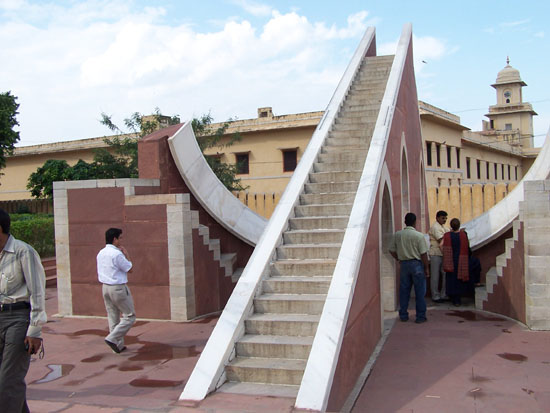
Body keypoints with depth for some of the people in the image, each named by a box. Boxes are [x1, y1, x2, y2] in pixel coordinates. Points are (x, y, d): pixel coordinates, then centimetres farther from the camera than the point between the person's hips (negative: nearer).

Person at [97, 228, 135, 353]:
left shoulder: (101, 253, 8)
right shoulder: (117, 254, -18)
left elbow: (99, 273, 15)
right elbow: (130, 269, -9)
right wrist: (126, 254, -1)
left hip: (105, 287, 9)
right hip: (118, 288, -9)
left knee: (113, 317, 13)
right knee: (129, 316, 2)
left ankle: (119, 345, 18)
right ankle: (112, 338, -6)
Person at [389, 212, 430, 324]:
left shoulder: (397, 235, -1)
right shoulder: (419, 236, -12)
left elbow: (392, 251, 5)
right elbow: (423, 254, -11)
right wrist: (426, 268, -2)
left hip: (404, 264, 4)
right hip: (417, 264, -4)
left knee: (404, 291, 12)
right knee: (420, 292, 5)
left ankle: (403, 315, 19)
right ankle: (420, 316, 10)